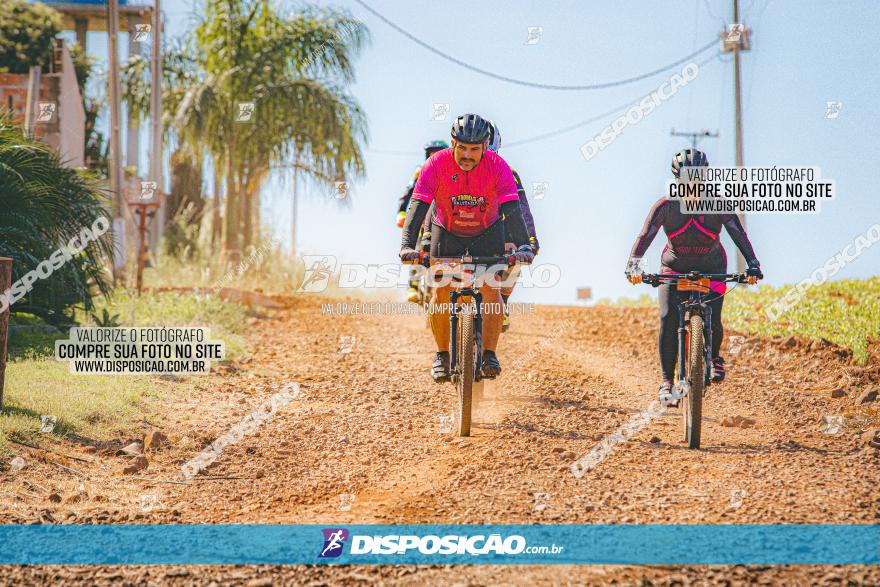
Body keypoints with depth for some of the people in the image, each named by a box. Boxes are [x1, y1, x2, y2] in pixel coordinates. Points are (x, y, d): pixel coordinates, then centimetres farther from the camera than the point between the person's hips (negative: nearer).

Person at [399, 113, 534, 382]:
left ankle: (489, 353, -10)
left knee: (490, 287, -19)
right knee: (440, 291, -12)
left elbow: (511, 208, -33)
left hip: (487, 231, -1)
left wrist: (523, 246, -46)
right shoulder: (437, 164, -26)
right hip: (447, 231, 1)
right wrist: (407, 245, -45)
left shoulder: (497, 166, -26)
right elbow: (418, 205, -32)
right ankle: (442, 354, 5)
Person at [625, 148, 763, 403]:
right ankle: (666, 382, -15)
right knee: (668, 319, -20)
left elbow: (738, 234, -22)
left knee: (712, 322, -17)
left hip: (711, 270, 0)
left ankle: (714, 356, 19)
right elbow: (645, 236, -24)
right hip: (674, 268, 0)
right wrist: (633, 266, -40)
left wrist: (752, 266, -36)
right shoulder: (665, 206, -18)